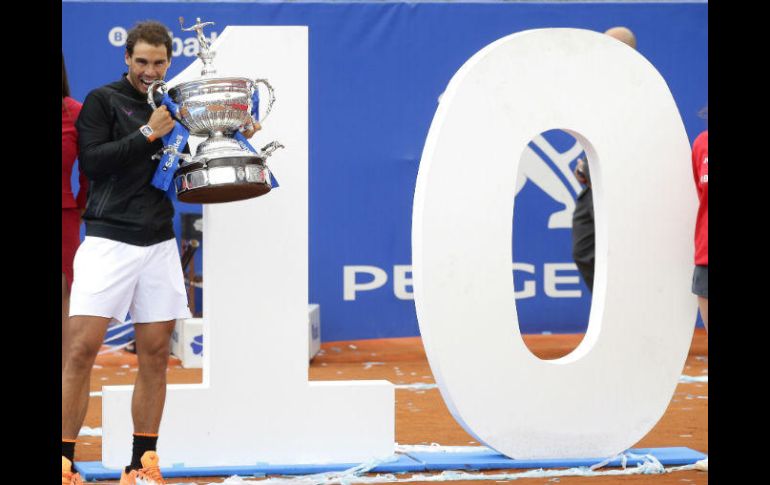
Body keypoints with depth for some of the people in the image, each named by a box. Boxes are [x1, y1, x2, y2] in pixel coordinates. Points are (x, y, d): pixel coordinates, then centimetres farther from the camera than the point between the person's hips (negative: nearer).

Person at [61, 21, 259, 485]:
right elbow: (92, 161, -10)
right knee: (83, 347, -11)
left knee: (156, 354, 4)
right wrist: (147, 133, -13)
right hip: (109, 239, -5)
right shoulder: (103, 101, 2)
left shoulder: (175, 108, 15)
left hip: (159, 244, 5)